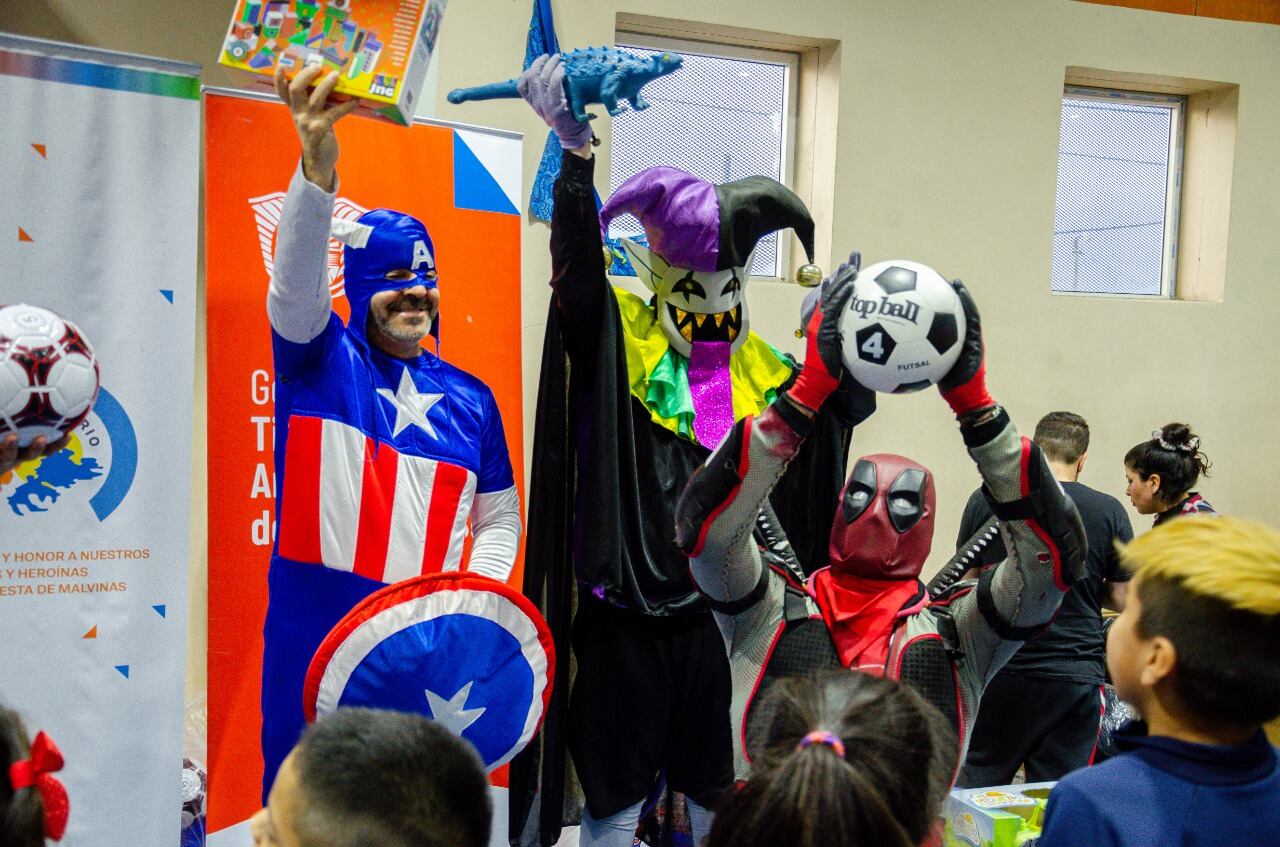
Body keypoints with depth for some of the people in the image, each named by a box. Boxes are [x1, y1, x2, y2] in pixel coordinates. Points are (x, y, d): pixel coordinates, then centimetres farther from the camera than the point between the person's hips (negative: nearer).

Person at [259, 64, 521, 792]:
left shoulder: (472, 399, 11)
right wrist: (317, 166, -34)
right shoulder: (321, 360, 2)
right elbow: (297, 282, -18)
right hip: (315, 630, -2)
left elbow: (500, 517, 17)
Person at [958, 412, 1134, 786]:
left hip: (997, 668, 0)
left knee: (976, 786, 13)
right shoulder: (1109, 512, -3)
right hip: (1075, 676, 0)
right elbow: (1121, 599, 1)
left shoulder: (985, 500, -3)